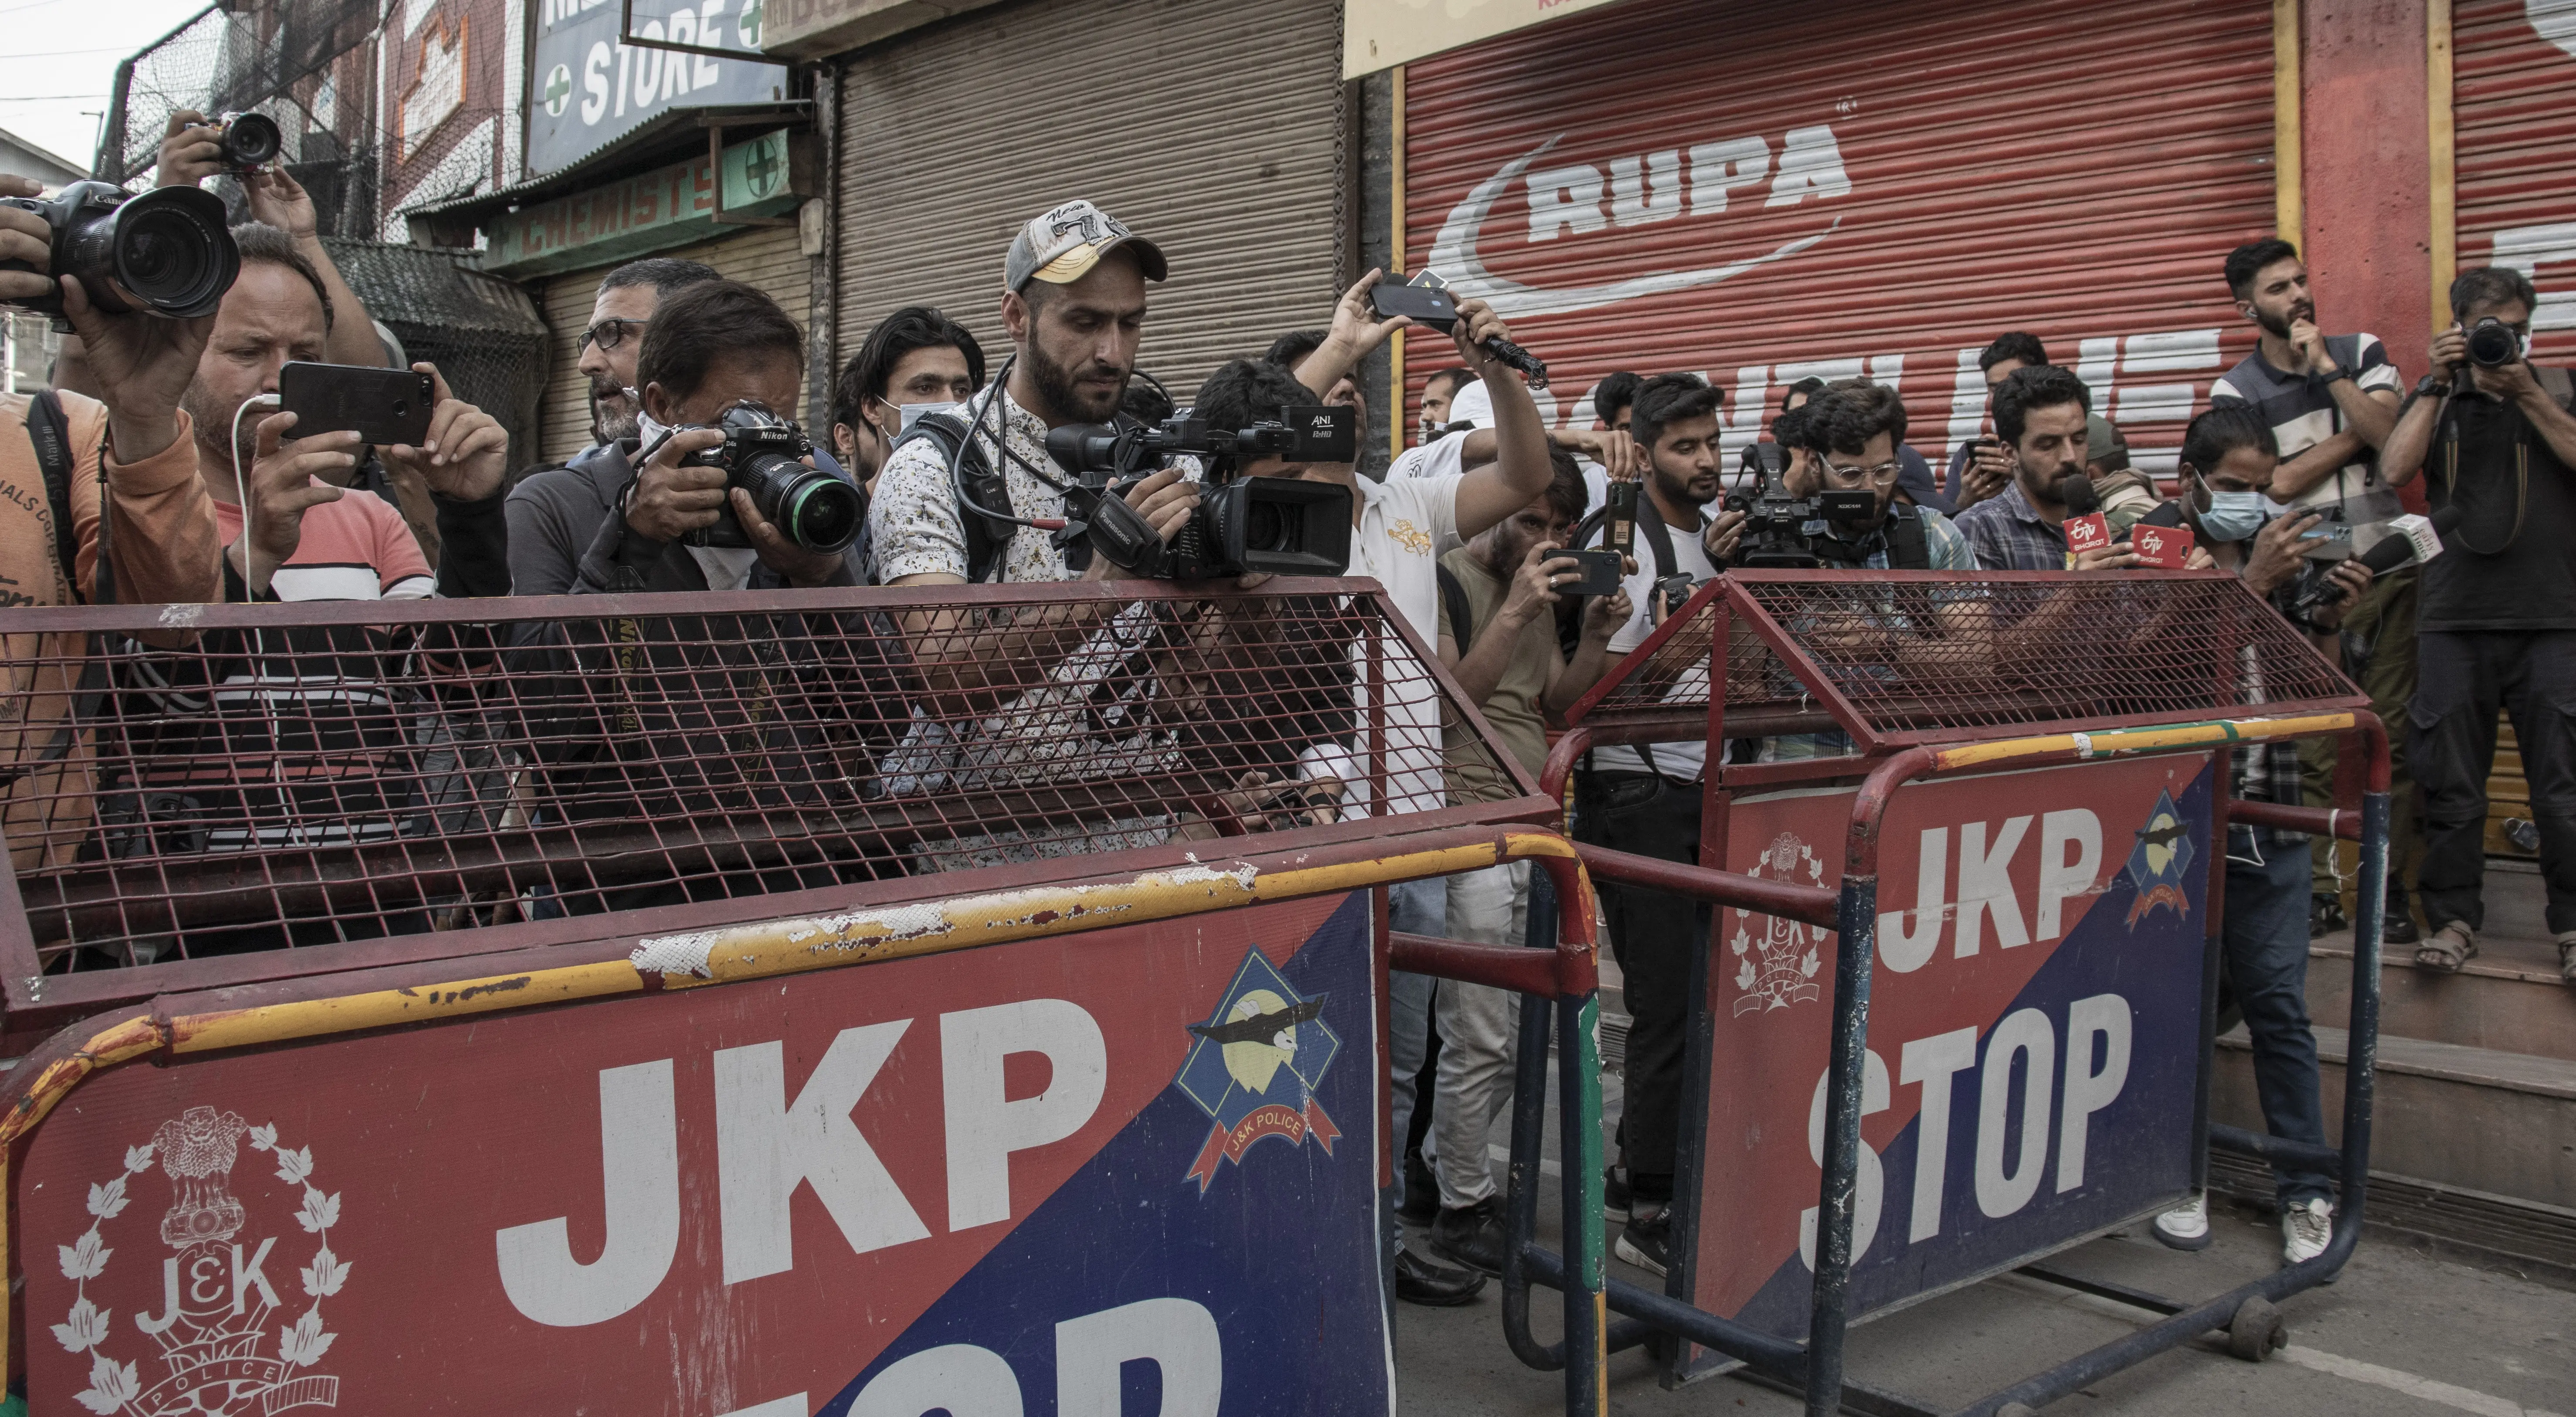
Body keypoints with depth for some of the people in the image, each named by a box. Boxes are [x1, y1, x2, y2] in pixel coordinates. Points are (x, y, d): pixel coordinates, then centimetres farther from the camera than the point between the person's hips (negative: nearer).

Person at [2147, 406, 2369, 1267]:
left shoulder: (2279, 565, 14)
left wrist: (2328, 622, -2)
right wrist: (2251, 583, -19)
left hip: (2268, 823, 3)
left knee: (2278, 1003, 3)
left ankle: (2305, 1190, 10)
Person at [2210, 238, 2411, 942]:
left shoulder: (2361, 354, 9)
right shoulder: (2235, 392, 2)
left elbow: (2392, 437, -7)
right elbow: (2278, 483, -8)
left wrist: (2326, 367, -9)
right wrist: (2357, 435, -4)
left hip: (2388, 570, 2)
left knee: (2391, 737, 2)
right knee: (2315, 744, -1)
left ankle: (2389, 884, 9)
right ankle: (2319, 888, 6)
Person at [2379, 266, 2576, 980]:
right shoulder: (2435, 398, 13)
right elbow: (2394, 469, -5)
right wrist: (2438, 383, -5)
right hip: (2454, 618, 1)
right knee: (2450, 781, 2)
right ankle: (2454, 916, 11)